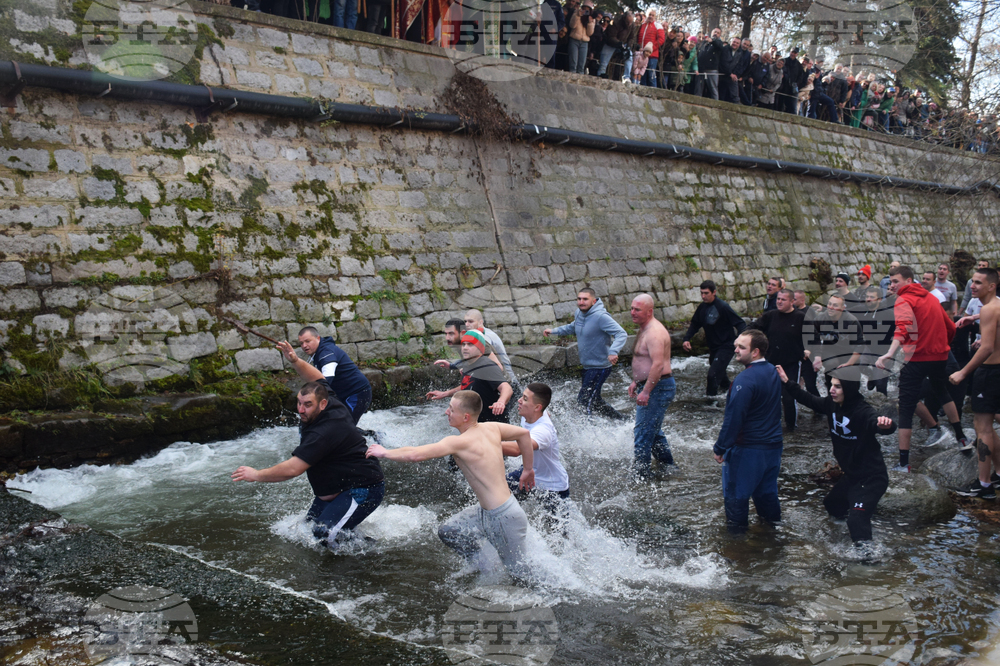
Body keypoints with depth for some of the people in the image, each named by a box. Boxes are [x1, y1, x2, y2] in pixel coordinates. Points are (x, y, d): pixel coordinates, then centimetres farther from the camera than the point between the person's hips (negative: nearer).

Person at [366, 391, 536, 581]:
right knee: (447, 532, 15)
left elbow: (414, 454, -24)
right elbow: (524, 433, 13)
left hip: (504, 517, -9)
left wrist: (384, 452, -6)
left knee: (522, 576, 4)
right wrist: (528, 469, 24)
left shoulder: (459, 442, -20)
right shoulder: (491, 428, 2)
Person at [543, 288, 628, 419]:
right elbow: (573, 328, 26)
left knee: (584, 400, -10)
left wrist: (613, 351, -46)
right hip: (588, 366, 10)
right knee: (594, 400, 21)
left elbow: (622, 334, -29)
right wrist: (554, 331, 16)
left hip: (600, 367, -10)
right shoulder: (579, 313, 3)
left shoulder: (601, 317, -24)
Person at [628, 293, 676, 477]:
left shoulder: (655, 333, -20)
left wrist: (646, 391, -28)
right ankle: (667, 466, 33)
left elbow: (658, 364, -28)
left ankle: (641, 474, 1)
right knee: (653, 430, 20)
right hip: (648, 385, 11)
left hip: (658, 387, -11)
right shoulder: (644, 329, 14)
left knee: (643, 433, -7)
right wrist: (635, 381, 22)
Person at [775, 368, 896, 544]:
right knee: (831, 504, 29)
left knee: (856, 520, -25)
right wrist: (787, 383, 9)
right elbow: (809, 400, 11)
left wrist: (885, 425, -70)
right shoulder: (832, 405, -6)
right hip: (851, 475, 9)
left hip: (871, 478, -9)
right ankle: (868, 506, 53)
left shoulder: (862, 411, -28)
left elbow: (875, 422, -48)